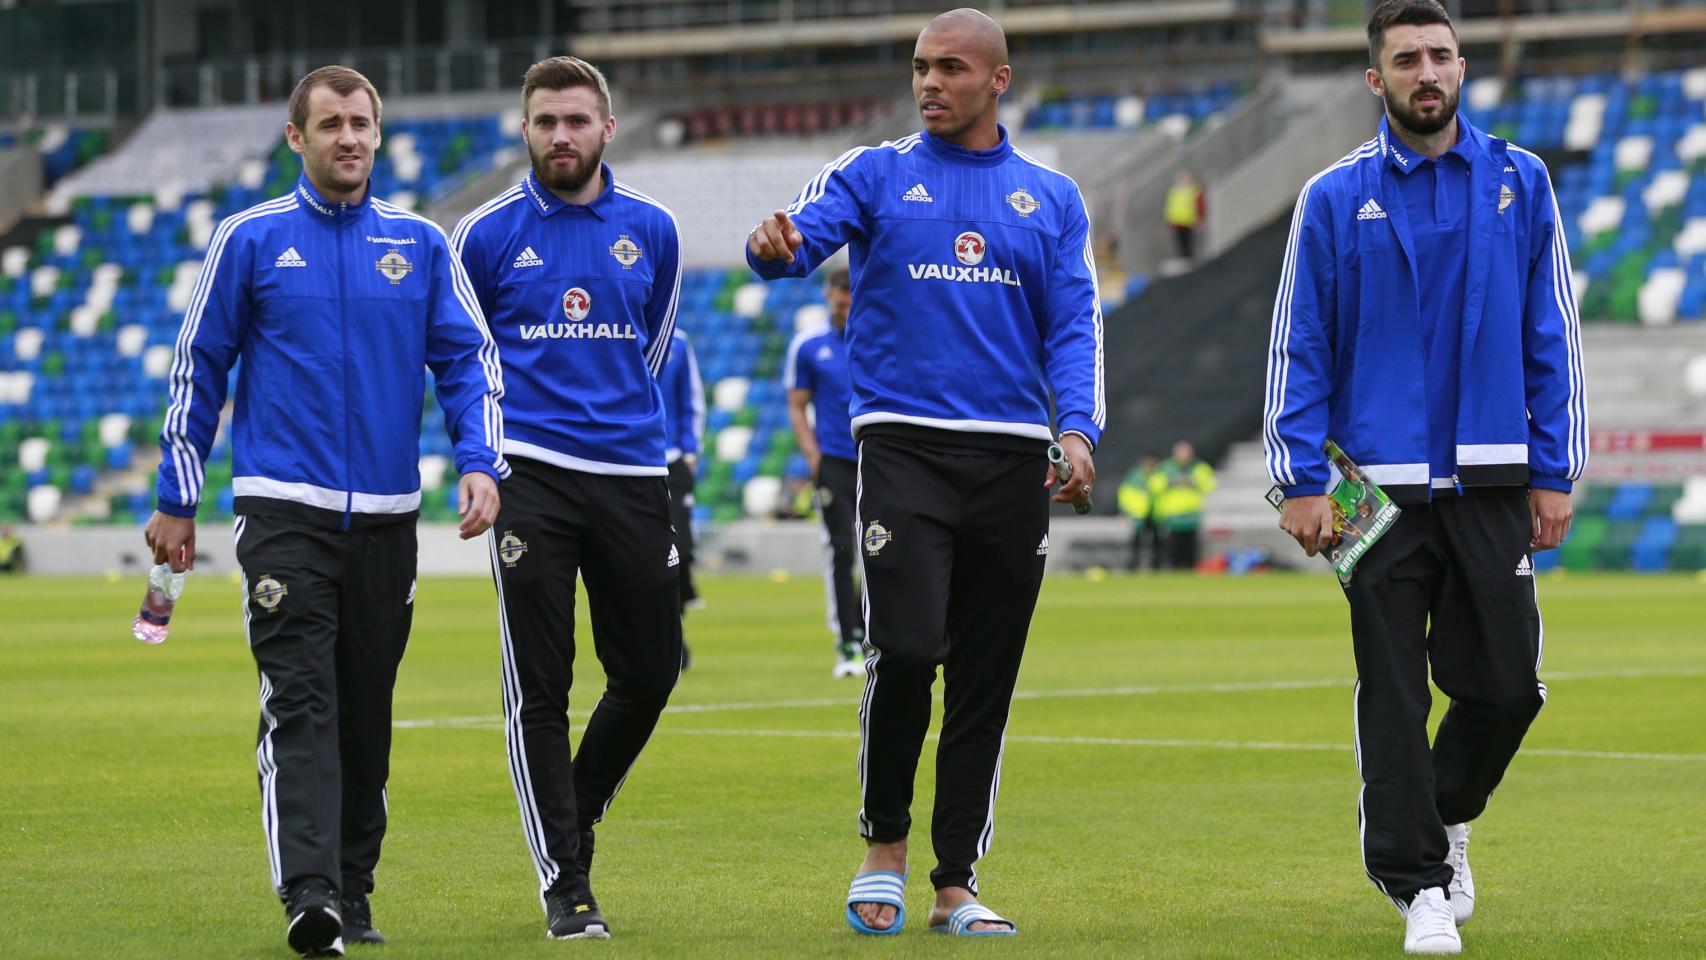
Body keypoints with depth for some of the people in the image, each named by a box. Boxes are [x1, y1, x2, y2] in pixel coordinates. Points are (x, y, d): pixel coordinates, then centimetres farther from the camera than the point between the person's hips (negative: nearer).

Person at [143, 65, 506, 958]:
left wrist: (480, 463, -7)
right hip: (284, 510, -3)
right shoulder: (251, 239, 3)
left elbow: (469, 358, 9)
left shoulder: (421, 245, 8)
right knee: (301, 704, -14)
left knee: (366, 712, 7)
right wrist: (176, 500, 7)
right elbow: (197, 370, 7)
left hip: (386, 515, 3)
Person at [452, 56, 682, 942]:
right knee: (539, 688, -5)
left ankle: (574, 816, 30)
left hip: (632, 476, 3)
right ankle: (565, 886, 1)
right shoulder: (488, 234, 1)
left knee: (649, 674, 5)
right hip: (531, 480, -3)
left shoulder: (653, 230, 7)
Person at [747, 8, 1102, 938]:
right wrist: (776, 245, -35)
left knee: (986, 683, 4)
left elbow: (1073, 324, 8)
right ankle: (884, 848, 2)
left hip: (1012, 459, 3)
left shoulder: (1051, 198, 13)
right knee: (906, 648, -18)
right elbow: (806, 233, -10)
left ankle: (956, 886, 13)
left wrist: (1077, 427, -9)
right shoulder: (875, 175, 7)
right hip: (903, 443, -3)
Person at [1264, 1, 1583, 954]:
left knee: (1508, 683, 1)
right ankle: (1419, 883, 7)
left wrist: (1555, 473, 3)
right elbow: (1298, 347, 3)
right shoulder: (1335, 198, 3)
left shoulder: (1520, 181, 6)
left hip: (1491, 482, 1)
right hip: (1381, 483, -1)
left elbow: (1553, 335, 8)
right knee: (1394, 695, -2)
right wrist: (1302, 482, -4)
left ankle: (1447, 818, 29)